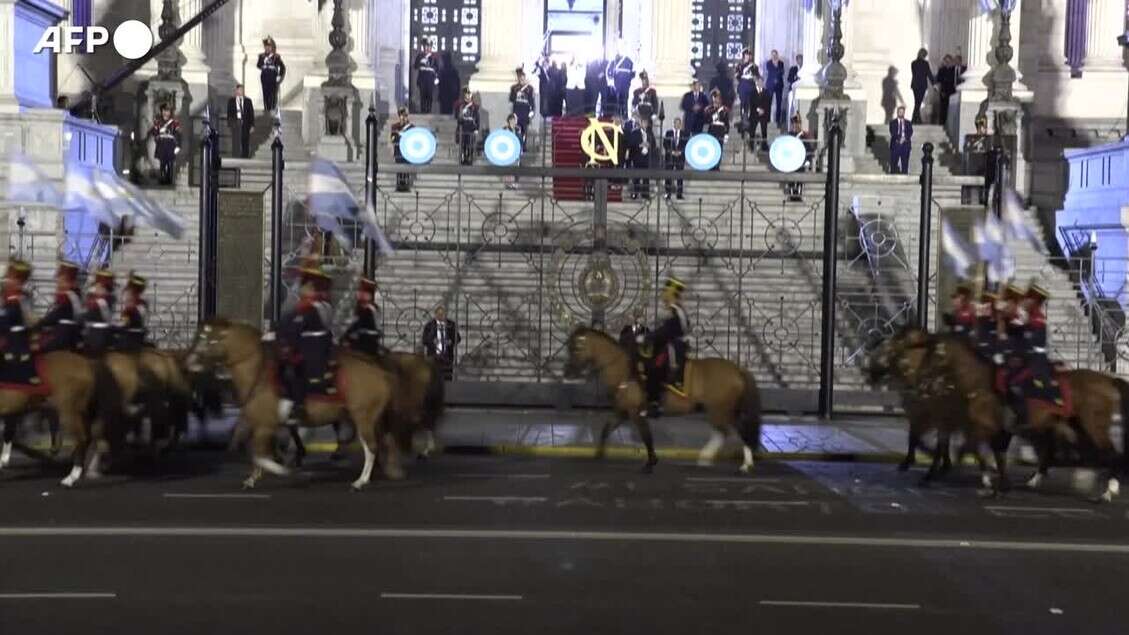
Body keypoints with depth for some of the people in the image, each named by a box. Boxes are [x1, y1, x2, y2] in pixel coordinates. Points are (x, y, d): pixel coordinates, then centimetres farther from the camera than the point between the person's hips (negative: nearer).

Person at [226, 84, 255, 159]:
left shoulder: (248, 100, 4)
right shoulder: (231, 100, 3)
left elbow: (251, 113, 3)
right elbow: (229, 113, 6)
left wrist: (252, 125, -2)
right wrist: (229, 125, 4)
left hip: (246, 124, 1)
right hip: (235, 124, -1)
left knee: (245, 142, 3)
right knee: (236, 142, -7)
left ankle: (245, 158, 12)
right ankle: (236, 158, -3)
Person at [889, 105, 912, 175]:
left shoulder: (908, 123, 13)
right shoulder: (893, 123, 8)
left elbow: (910, 133, 0)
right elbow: (893, 132, -5)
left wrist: (904, 139, -18)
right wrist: (898, 139, -20)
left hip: (905, 145, 1)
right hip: (895, 144, -1)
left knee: (905, 164, -1)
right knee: (894, 164, -1)